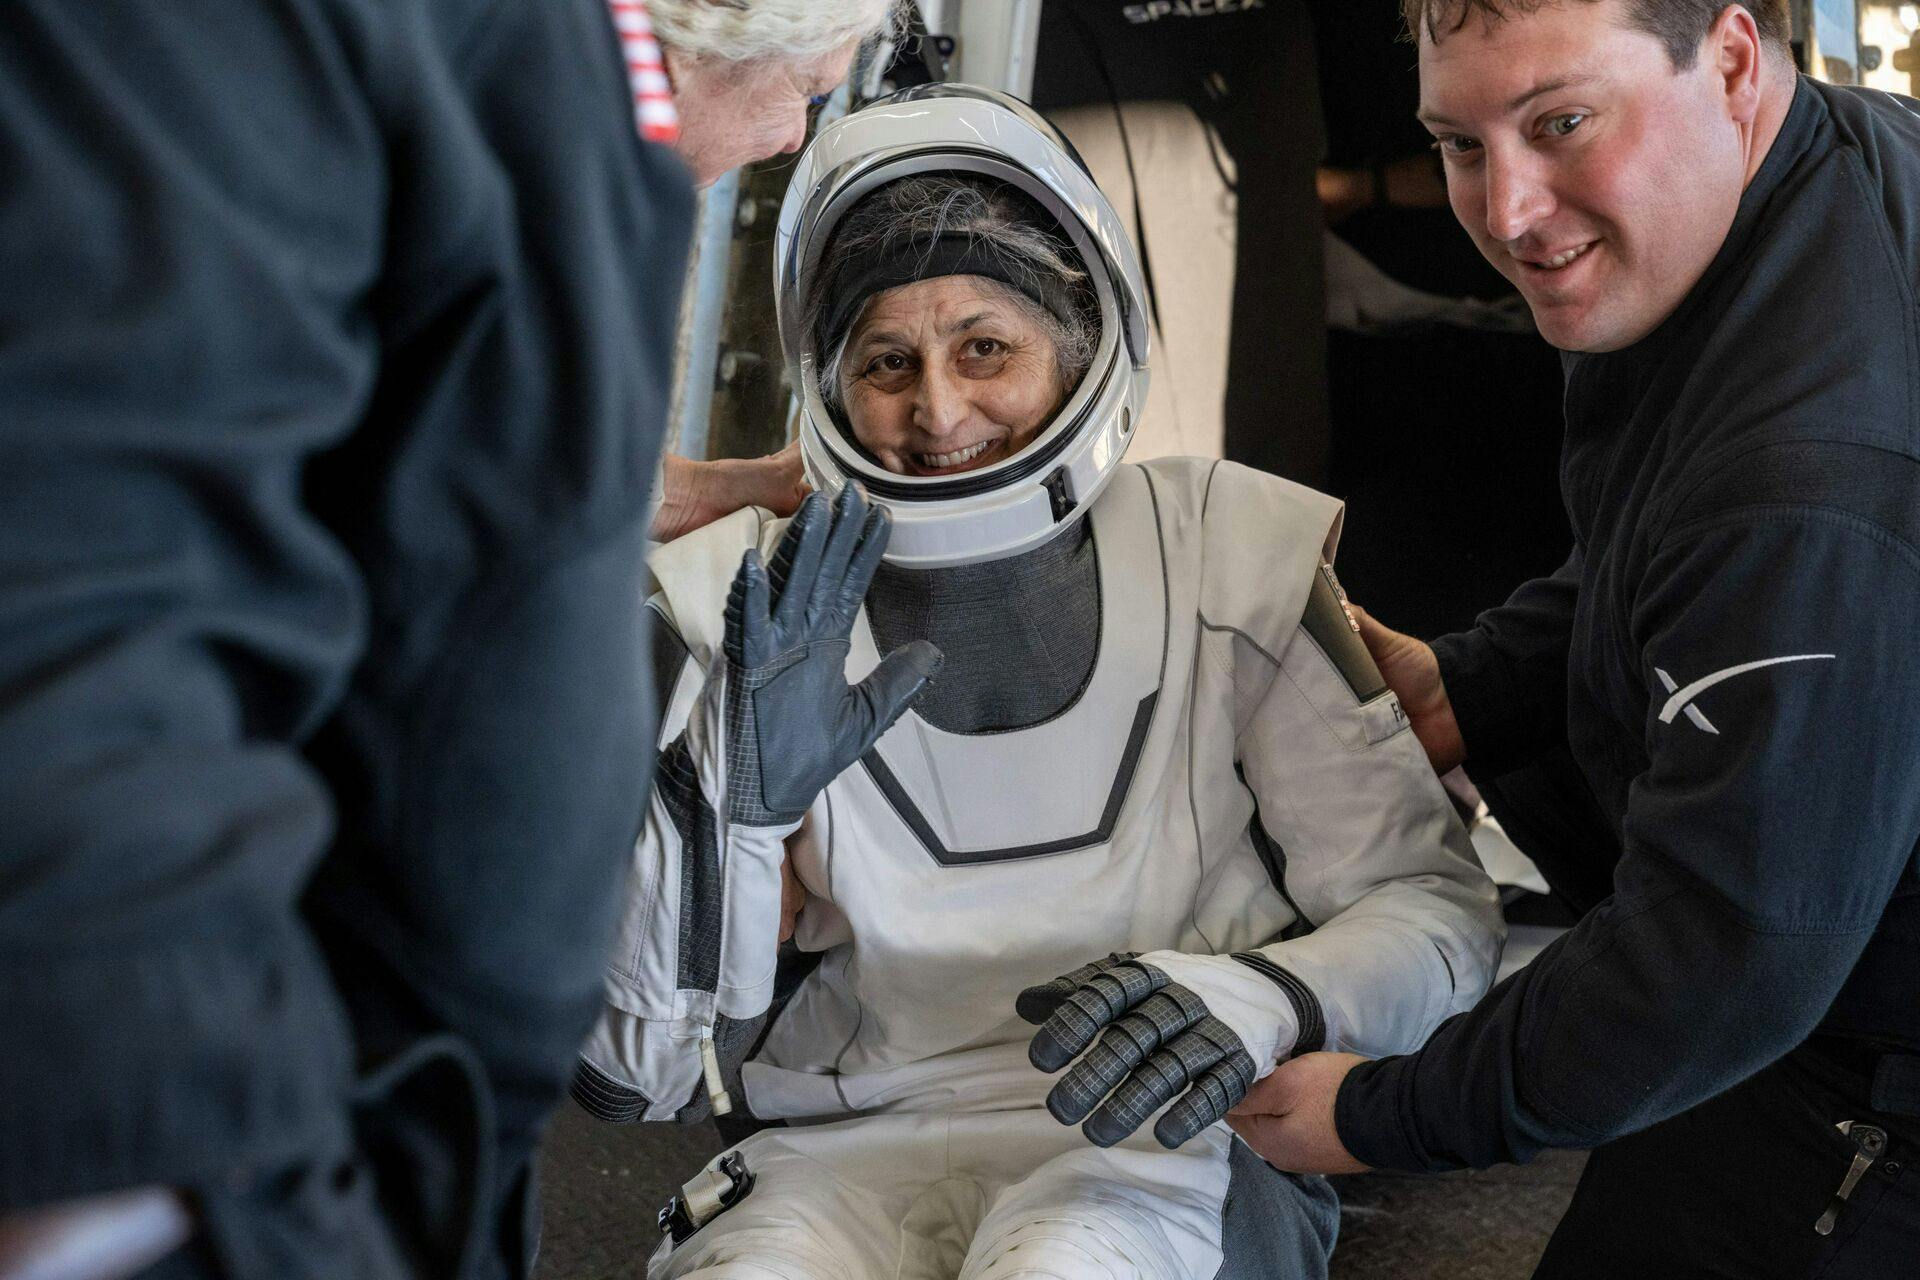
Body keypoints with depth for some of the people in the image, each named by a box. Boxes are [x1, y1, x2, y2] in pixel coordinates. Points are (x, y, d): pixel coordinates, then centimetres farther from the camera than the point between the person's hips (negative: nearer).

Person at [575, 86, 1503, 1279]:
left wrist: (1258, 1001, -18)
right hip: (849, 1149, 1)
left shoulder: (1235, 555, 3)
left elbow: (1439, 912, 3)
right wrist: (734, 807, -18)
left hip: (1169, 1143, -1)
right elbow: (635, 1070, -1)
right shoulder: (741, 604, 3)